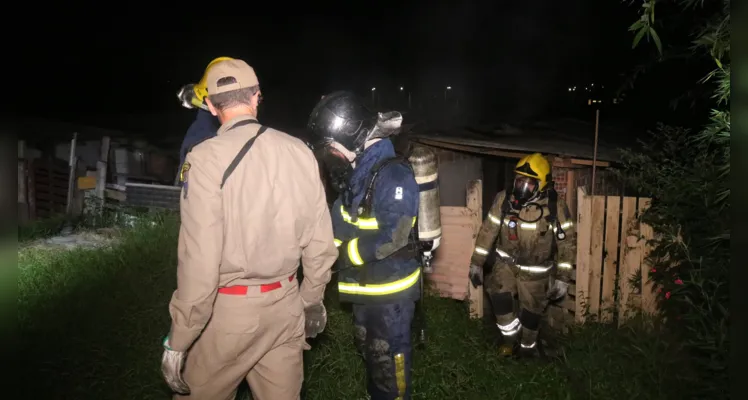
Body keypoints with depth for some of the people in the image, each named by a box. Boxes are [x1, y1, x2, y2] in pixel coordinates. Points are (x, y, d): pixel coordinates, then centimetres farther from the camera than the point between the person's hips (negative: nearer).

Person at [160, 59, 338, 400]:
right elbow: (319, 241, 1)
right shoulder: (299, 152, -2)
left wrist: (177, 341, -7)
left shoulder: (208, 158, -15)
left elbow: (200, 257, -18)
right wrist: (312, 300, 17)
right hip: (286, 304, 4)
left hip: (229, 308, -4)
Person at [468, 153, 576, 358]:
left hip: (536, 270, -1)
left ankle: (527, 348, 38)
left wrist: (562, 278, -12)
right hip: (507, 261, 2)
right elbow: (488, 231, -6)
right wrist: (477, 263, -4)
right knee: (498, 293, -20)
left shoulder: (555, 207, -21)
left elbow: (566, 244, -12)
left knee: (531, 312, 9)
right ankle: (510, 336, 7)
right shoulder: (504, 199, -16)